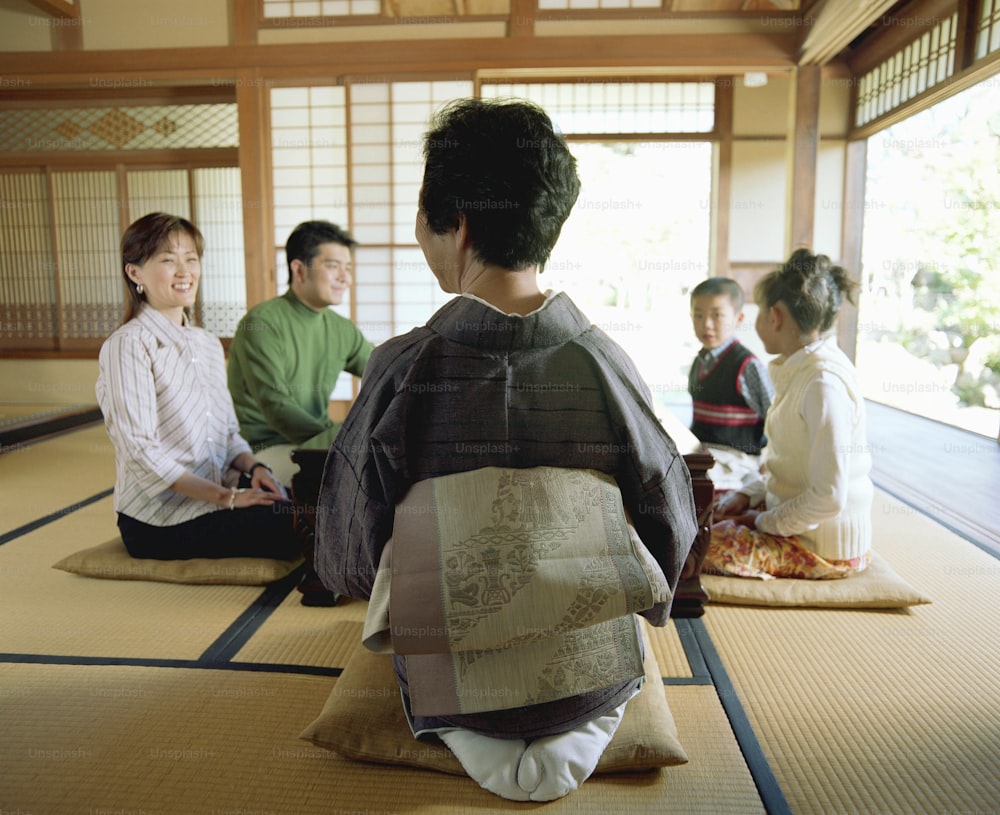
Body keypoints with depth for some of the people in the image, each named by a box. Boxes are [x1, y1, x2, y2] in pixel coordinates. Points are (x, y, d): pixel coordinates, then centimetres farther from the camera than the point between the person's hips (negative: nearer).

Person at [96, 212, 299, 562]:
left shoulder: (208, 344, 15)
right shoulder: (128, 345, -8)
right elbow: (141, 451, -16)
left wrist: (253, 467, -5)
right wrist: (225, 497, -21)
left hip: (216, 498, 7)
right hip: (160, 520, -6)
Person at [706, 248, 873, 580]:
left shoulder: (824, 382, -24)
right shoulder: (800, 368, 6)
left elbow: (829, 496, -25)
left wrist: (765, 522, -13)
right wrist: (747, 493, 5)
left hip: (827, 548, -9)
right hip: (796, 517, 9)